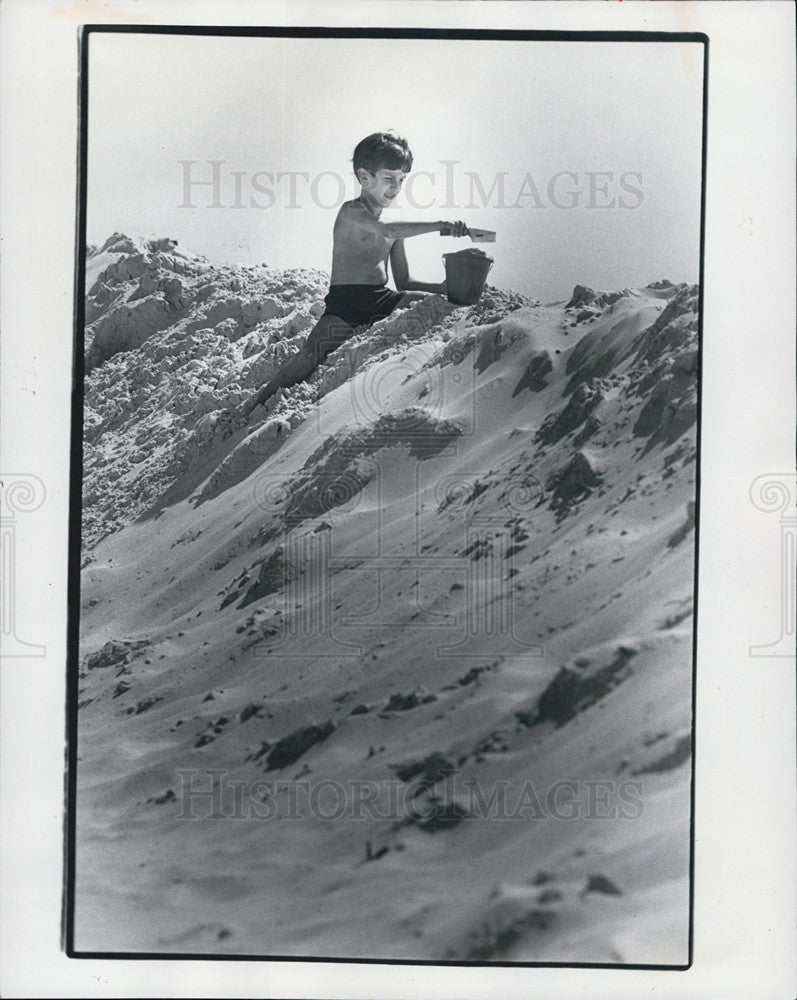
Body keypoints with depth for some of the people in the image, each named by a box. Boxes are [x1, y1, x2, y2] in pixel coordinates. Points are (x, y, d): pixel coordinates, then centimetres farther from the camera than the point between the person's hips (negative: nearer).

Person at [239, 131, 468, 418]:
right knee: (312, 355, -29)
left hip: (383, 299, 7)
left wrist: (444, 287, 6)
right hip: (345, 300, -6)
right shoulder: (351, 212, -2)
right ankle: (265, 396, -11)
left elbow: (404, 282, 21)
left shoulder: (393, 228, 20)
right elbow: (387, 231, -23)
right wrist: (438, 226, -28)